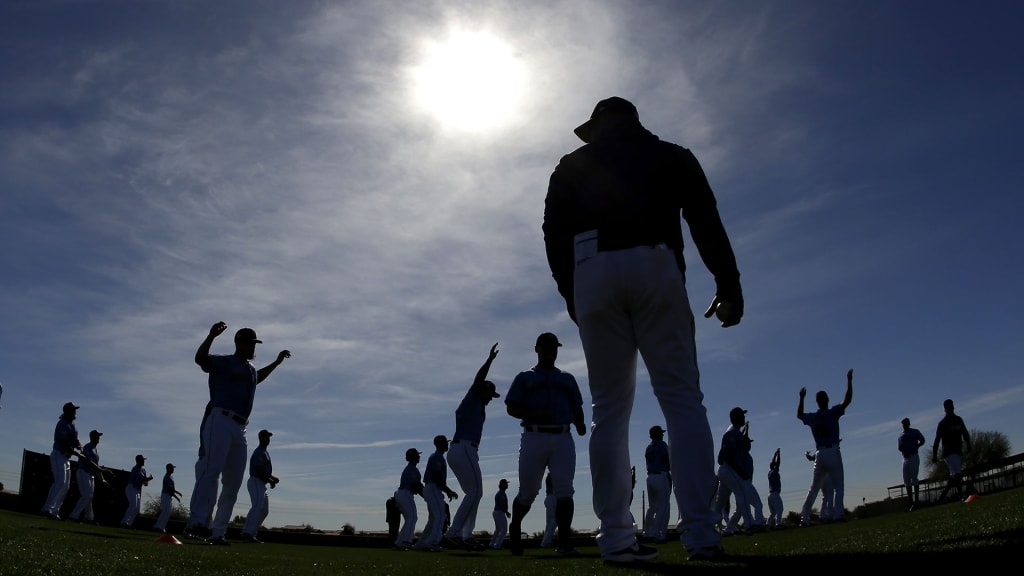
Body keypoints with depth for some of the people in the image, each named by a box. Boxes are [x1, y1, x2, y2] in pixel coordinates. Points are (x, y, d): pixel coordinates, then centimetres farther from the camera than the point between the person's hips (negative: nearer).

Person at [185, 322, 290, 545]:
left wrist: (277, 362, 50)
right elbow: (200, 359, -15)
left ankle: (217, 532, 9)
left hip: (240, 429, 8)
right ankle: (197, 522, -32)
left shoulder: (251, 369, 27)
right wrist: (212, 336, -29)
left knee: (233, 483, 5)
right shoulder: (224, 362, 3)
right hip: (220, 420, -8)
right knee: (211, 469, -24)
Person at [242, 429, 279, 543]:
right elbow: (259, 471, -19)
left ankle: (250, 534, 8)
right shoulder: (259, 452, -10)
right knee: (258, 507, -23)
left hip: (262, 484, 10)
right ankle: (247, 533, -30)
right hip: (256, 482, -10)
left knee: (264, 510, 9)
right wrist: (271, 481, -11)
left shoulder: (265, 452, 22)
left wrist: (272, 478, 7)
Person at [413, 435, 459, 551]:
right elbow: (437, 477, -20)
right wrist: (449, 491, -19)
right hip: (433, 489, -10)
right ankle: (433, 542, -23)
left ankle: (420, 544, 11)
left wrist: (447, 491, 17)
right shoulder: (437, 457, -10)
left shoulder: (437, 457, 22)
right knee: (440, 515, -15)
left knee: (433, 518, 11)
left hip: (430, 489, 10)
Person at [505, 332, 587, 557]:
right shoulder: (525, 377, 14)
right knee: (528, 492, 1)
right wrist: (534, 414, -13)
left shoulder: (567, 378, 23)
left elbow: (577, 408, 20)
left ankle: (563, 543, -10)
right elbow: (511, 408, 5)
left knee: (564, 491, -11)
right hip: (534, 437, -2)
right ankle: (515, 527, 28)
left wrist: (580, 425, -2)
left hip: (563, 439, 2)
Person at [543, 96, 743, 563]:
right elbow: (705, 220, 7)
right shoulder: (671, 156, 22)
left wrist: (571, 295, 12)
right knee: (682, 398, -2)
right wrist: (728, 284, 2)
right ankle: (699, 532, -12)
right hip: (654, 267, -1)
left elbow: (554, 232, 9)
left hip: (592, 273, 1)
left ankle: (616, 538, -2)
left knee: (609, 409, 2)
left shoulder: (571, 166, 23)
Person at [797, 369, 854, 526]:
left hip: (819, 454, 4)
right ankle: (837, 515, -11)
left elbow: (799, 414, 29)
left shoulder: (812, 417, 9)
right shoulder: (832, 413, -4)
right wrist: (849, 380, -5)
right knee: (838, 487, 3)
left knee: (813, 489, 9)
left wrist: (801, 398, 34)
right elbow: (847, 400, -8)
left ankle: (804, 518, 5)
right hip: (833, 452, -4)